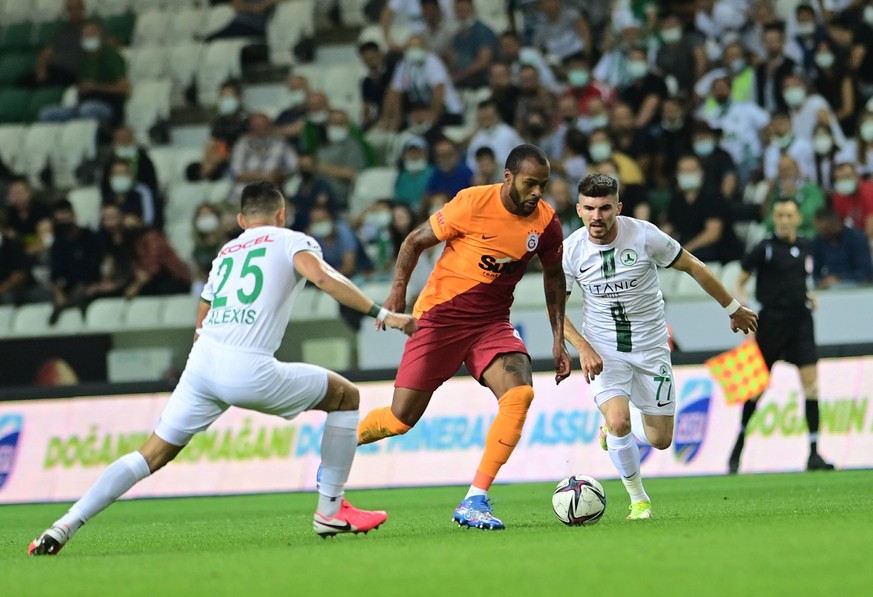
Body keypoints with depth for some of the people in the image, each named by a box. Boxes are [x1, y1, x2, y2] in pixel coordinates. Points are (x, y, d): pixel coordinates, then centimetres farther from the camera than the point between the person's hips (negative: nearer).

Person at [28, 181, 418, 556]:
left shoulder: (224, 253, 28)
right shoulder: (290, 240, 12)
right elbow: (321, 276, -9)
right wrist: (382, 314, -8)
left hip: (202, 362, 5)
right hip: (248, 370, -5)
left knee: (151, 455, 11)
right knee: (346, 397, 15)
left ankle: (65, 526, -3)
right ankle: (330, 511, 16)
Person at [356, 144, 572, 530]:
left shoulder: (545, 222, -5)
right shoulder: (473, 204, -17)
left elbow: (553, 275, 13)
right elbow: (415, 242, -5)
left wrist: (558, 339, 9)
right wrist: (398, 293, -14)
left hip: (492, 322, 3)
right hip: (440, 316, -3)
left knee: (519, 393, -25)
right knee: (401, 418, -4)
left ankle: (475, 500, -19)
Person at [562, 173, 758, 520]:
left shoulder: (645, 236, -17)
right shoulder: (571, 251, -14)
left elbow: (693, 267, -2)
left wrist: (733, 309, 6)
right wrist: (583, 349, -14)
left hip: (651, 348, 1)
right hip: (602, 351, -1)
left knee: (660, 440, 4)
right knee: (618, 423, -23)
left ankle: (615, 427, 38)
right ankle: (638, 500, 0)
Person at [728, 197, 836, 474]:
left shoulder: (806, 246, 11)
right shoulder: (765, 248, -5)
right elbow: (740, 281, -1)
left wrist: (808, 296, 8)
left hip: (801, 320, 4)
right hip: (771, 322, -4)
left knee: (811, 383, -8)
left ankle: (813, 454, -9)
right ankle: (738, 447, 22)